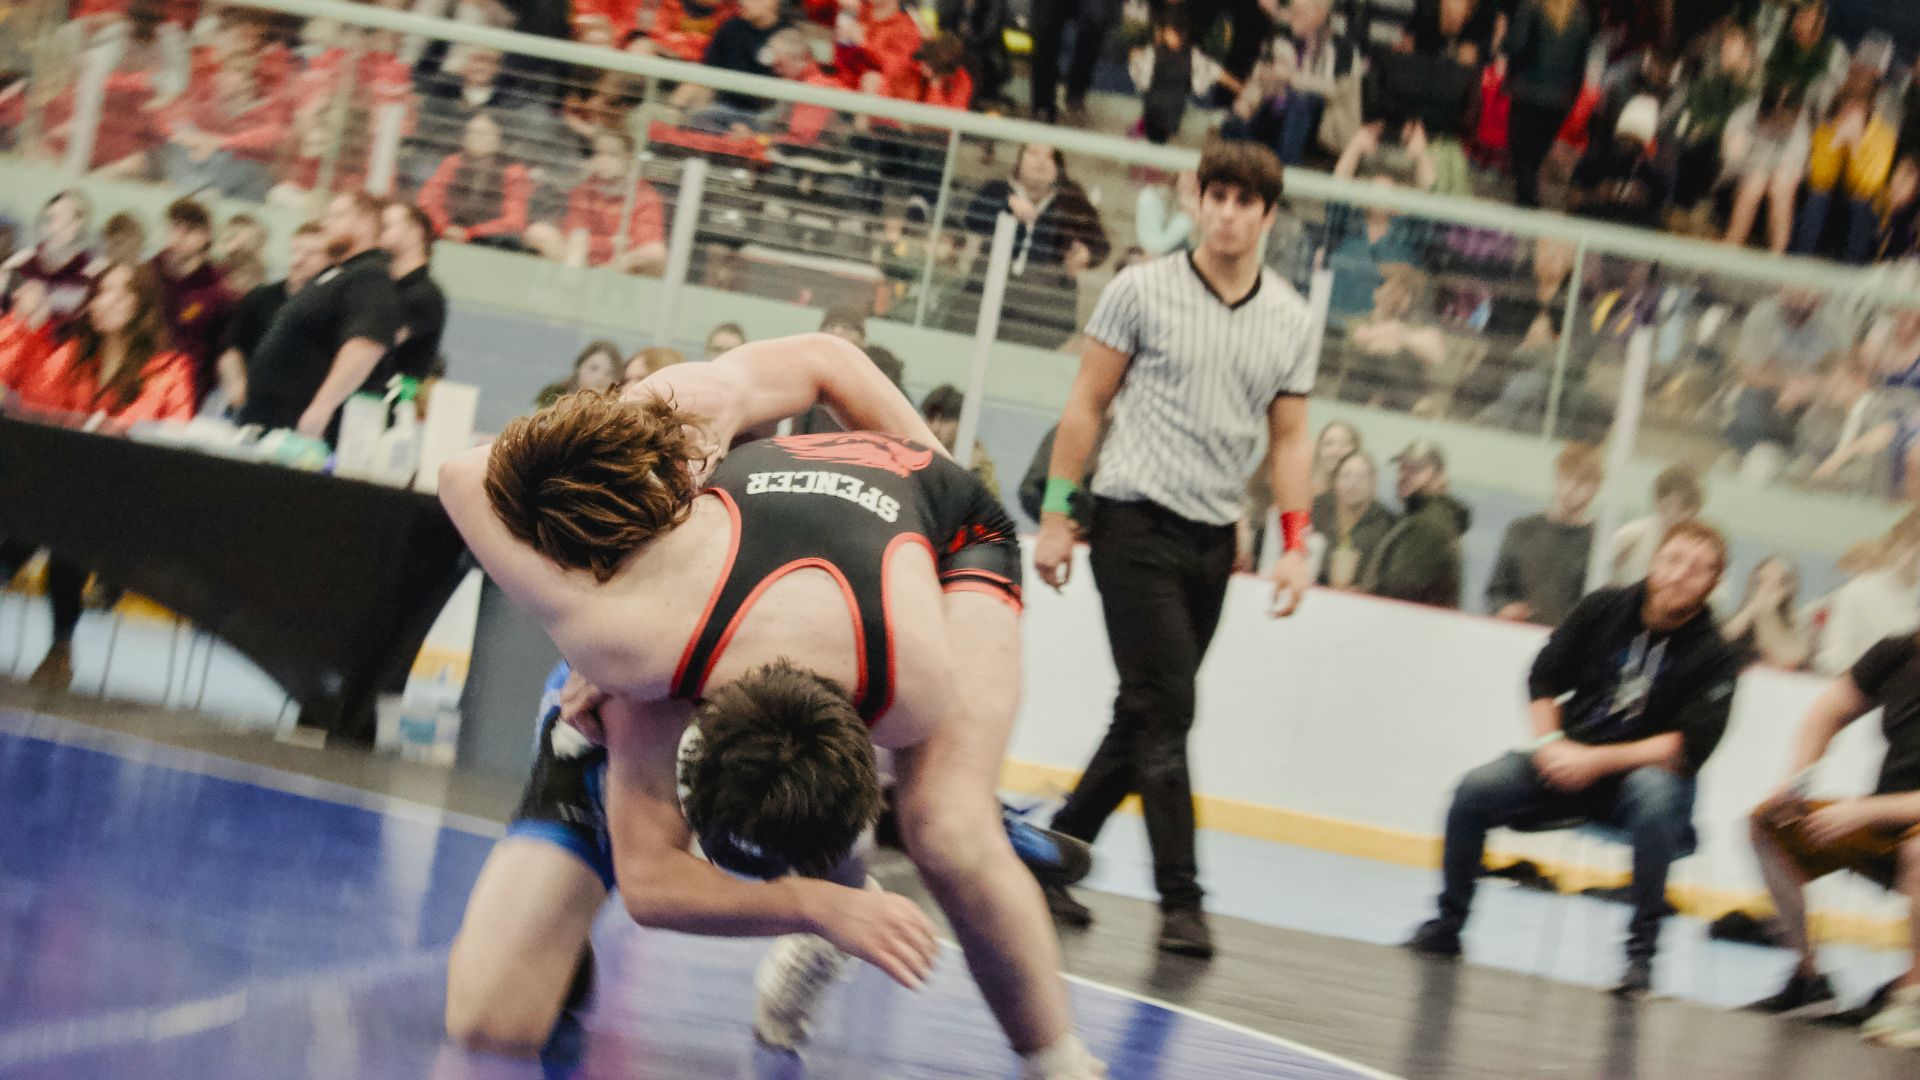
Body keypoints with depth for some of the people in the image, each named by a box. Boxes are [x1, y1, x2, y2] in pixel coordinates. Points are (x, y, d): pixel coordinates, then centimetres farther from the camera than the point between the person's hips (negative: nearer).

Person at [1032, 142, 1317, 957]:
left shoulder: (1290, 320, 8)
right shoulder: (1142, 291, -2)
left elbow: (1289, 437, 13)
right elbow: (1087, 404, 1)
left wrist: (1294, 543, 2)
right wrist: (1056, 515, -3)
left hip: (1214, 540, 5)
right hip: (1136, 521, -4)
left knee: (1145, 715, 8)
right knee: (1165, 711, -11)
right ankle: (1180, 901, -10)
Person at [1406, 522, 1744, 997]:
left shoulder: (1715, 657, -8)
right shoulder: (1604, 609, 0)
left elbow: (1687, 747, -16)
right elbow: (1544, 679, 8)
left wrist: (1597, 761, -21)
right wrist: (1551, 746, -9)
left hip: (1651, 770, -3)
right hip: (1568, 759, 3)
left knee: (1654, 795, -39)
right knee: (1475, 791, -20)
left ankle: (1641, 954, -30)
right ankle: (1447, 926, -1)